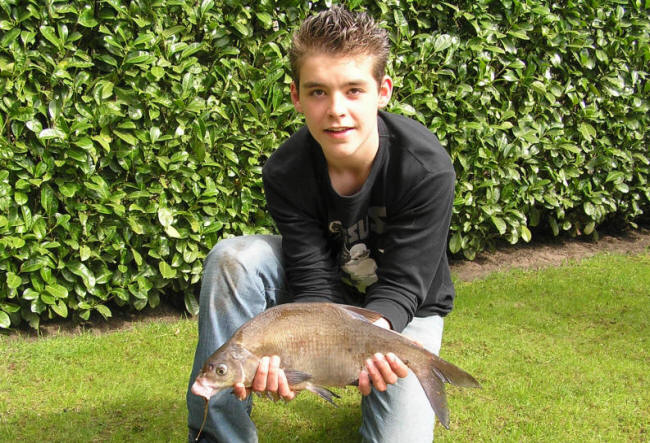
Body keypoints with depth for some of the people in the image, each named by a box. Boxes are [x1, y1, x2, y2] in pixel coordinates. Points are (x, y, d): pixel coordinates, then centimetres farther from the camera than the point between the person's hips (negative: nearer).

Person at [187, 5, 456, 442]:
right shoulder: (286, 173, -21)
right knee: (233, 258, -26)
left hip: (404, 308, -1)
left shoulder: (427, 169, -29)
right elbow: (313, 283, -24)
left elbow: (401, 286, -26)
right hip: (330, 292, 2)